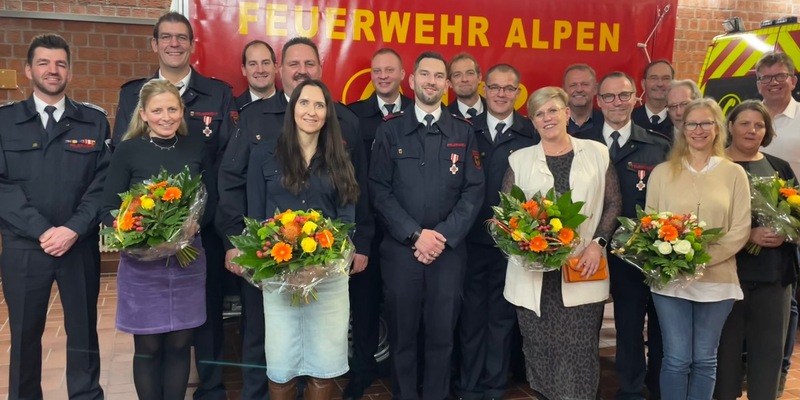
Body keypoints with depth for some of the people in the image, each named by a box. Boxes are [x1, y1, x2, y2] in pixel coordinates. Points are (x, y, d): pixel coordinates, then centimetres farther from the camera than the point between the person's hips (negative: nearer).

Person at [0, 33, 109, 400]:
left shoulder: (94, 121, 4)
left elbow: (104, 182, -2)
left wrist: (73, 229, -13)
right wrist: (42, 230, -14)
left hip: (81, 245, 0)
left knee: (83, 331, 11)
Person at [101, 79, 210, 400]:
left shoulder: (195, 149, 3)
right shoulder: (127, 151, -4)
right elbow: (109, 211, -5)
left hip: (188, 259, 2)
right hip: (142, 262, -2)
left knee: (180, 345, 11)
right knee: (147, 348, 9)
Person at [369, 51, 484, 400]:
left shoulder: (463, 133, 7)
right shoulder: (390, 131, 4)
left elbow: (473, 191, 1)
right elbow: (379, 190, -3)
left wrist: (445, 235, -10)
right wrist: (415, 234, -12)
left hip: (449, 250, 1)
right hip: (400, 249, 0)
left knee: (441, 335, 9)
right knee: (402, 335, 9)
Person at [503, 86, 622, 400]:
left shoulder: (597, 153, 6)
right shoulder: (520, 159, 6)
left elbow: (613, 203, 7)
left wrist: (598, 242, -7)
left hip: (583, 271, 0)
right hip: (535, 274, 1)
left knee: (580, 354, 1)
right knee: (539, 351, 9)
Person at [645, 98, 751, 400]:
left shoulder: (734, 173, 4)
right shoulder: (662, 172, 5)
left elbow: (741, 230, -1)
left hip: (717, 280, 1)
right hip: (670, 279, 0)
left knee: (705, 360, 10)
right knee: (677, 360, 2)